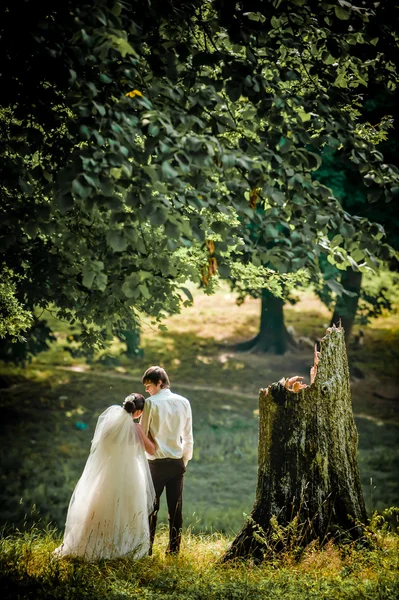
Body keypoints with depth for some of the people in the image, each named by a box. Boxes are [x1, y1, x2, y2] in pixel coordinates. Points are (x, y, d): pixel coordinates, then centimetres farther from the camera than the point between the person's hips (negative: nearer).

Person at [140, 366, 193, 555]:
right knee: (175, 508, 7)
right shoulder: (183, 402, 4)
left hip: (156, 463, -4)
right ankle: (174, 549, 11)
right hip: (177, 463, 4)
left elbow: (142, 433, -4)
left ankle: (147, 549, 4)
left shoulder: (151, 403, -9)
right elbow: (188, 436, 9)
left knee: (151, 507, 3)